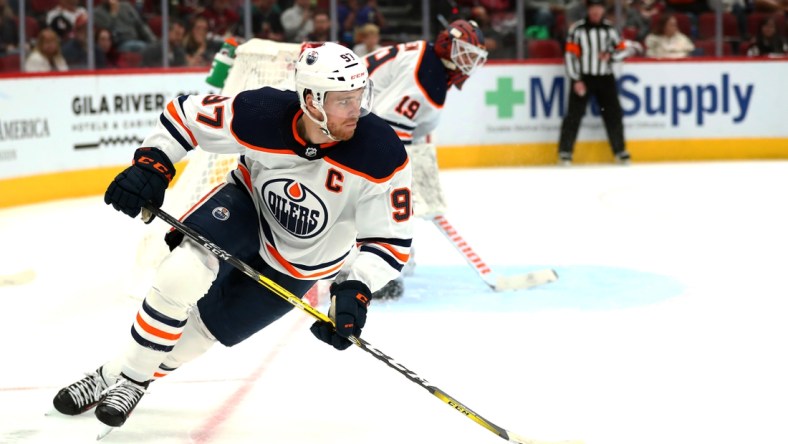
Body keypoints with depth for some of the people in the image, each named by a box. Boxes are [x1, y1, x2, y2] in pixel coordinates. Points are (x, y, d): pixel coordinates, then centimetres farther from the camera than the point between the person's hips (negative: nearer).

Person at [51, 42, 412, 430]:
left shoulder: (382, 156, -32)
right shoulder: (259, 115, -30)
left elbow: (391, 238, -24)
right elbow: (185, 114, -13)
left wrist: (356, 290, -38)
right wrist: (152, 164, -25)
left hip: (298, 264, 0)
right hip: (247, 205, 0)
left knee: (204, 326, 1)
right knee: (181, 274, -24)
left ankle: (132, 381, 27)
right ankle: (115, 376, -5)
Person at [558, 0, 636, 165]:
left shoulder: (609, 29, 7)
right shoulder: (577, 28, -5)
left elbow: (624, 49, 11)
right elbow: (570, 55, -8)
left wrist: (610, 56, -11)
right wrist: (576, 81, -13)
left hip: (605, 78, 3)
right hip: (583, 78, -3)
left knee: (613, 113, 4)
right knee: (574, 114, -7)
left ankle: (620, 151, 15)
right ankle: (565, 152, -2)